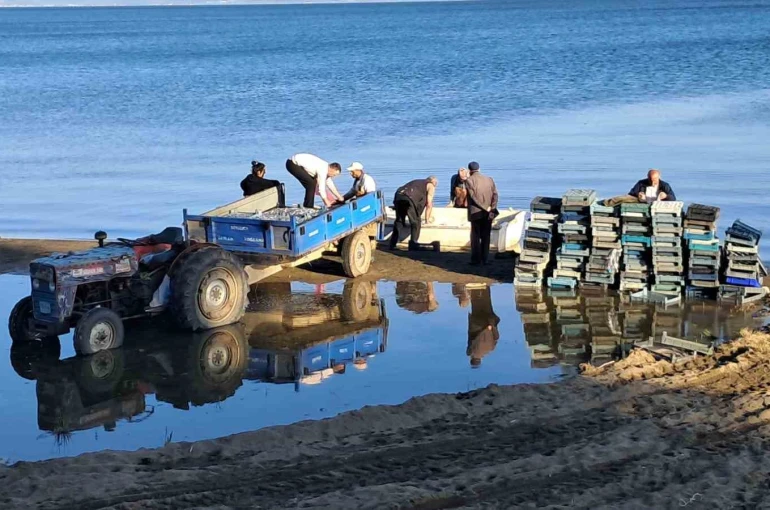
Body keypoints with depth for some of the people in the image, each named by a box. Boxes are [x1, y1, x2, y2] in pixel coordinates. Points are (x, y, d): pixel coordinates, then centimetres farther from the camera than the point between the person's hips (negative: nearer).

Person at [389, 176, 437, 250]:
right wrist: (427, 218, 22)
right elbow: (429, 204, 12)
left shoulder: (417, 182, 40)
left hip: (398, 195, 6)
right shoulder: (430, 186, 20)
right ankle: (413, 243, 8)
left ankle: (392, 244, 16)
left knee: (399, 221, 17)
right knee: (416, 221, 9)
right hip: (409, 198, -6)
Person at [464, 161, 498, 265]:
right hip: (488, 213, 4)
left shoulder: (469, 180, -5)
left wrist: (485, 208, -11)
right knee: (486, 236, 9)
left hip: (476, 213, -3)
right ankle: (484, 259, 9)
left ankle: (476, 260, 1)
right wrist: (492, 208, -7)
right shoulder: (489, 179, 9)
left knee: (475, 236, 3)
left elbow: (473, 196, -13)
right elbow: (495, 194, 0)